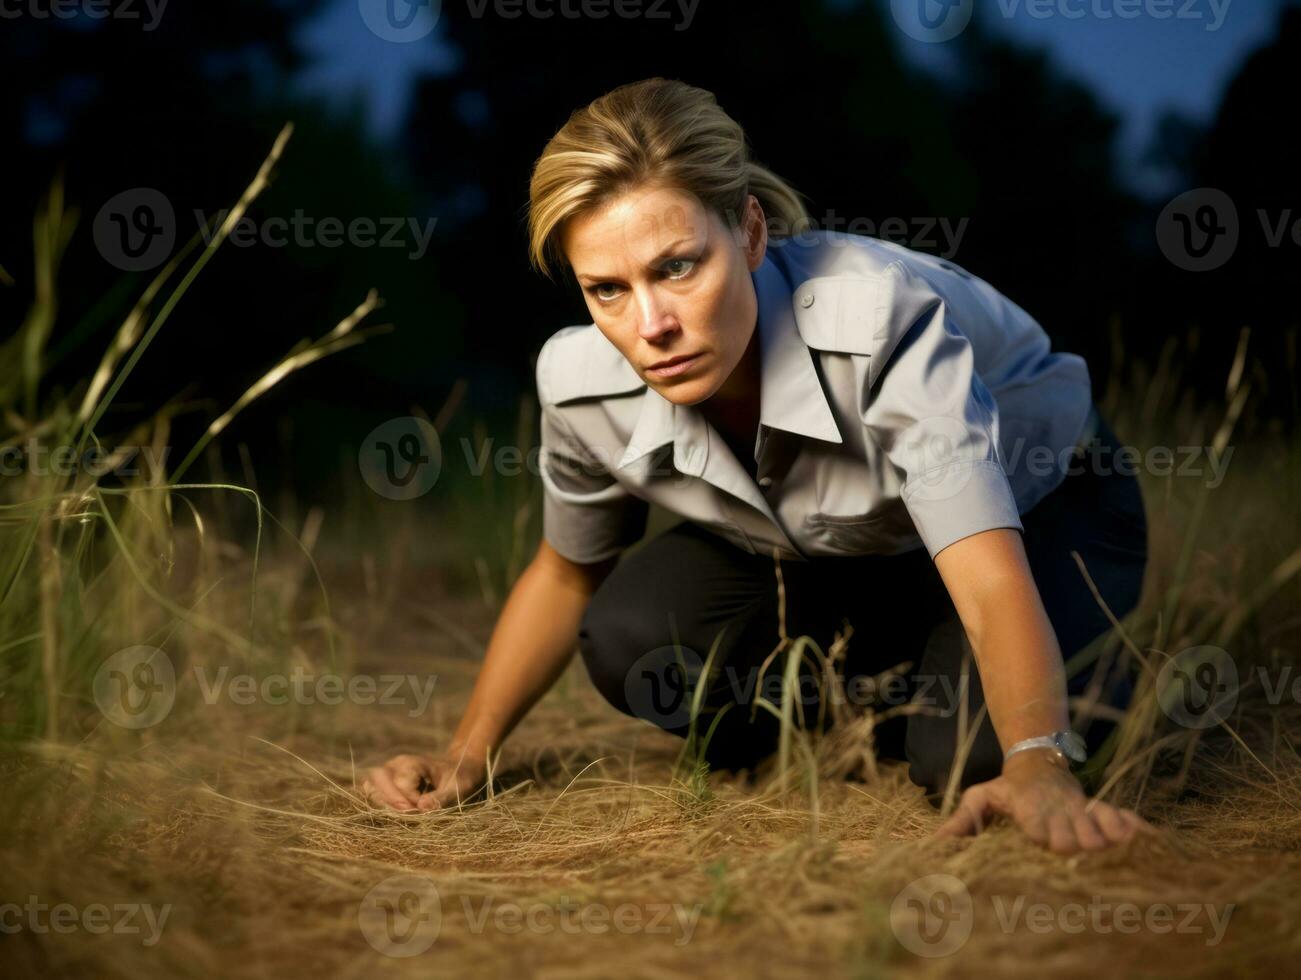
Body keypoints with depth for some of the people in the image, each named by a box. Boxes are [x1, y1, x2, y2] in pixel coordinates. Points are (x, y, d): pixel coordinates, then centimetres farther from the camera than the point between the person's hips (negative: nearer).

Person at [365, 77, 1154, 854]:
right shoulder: (585, 382, -26)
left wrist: (1038, 768, -68)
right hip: (827, 549, 4)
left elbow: (993, 583, -50)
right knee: (631, 646, -22)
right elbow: (567, 573, -3)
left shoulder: (878, 320, -42)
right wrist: (465, 756, -8)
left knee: (973, 750, -31)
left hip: (1039, 509, -4)